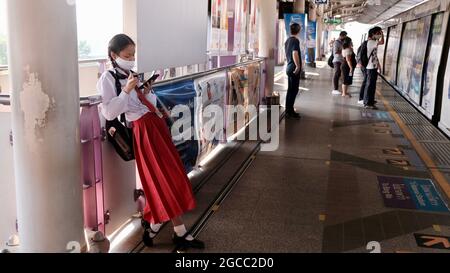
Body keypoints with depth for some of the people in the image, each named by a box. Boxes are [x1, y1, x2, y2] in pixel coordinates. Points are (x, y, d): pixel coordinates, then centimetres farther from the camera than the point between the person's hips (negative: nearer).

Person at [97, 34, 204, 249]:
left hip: (157, 124, 8)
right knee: (166, 179, -5)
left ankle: (154, 226, 24)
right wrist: (126, 91, -22)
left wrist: (148, 92, 0)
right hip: (144, 130, -8)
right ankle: (180, 233, 7)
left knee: (171, 176, 10)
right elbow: (108, 113, -17)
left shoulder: (132, 74, 16)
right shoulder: (107, 79, -6)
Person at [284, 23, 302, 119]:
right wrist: (298, 66, -23)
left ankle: (289, 110, 20)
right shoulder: (295, 40, -14)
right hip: (294, 68, -9)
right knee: (294, 90, -4)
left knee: (290, 90, 14)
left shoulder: (288, 40, 13)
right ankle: (290, 112, -2)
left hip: (289, 67, 9)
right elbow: (295, 54, -26)